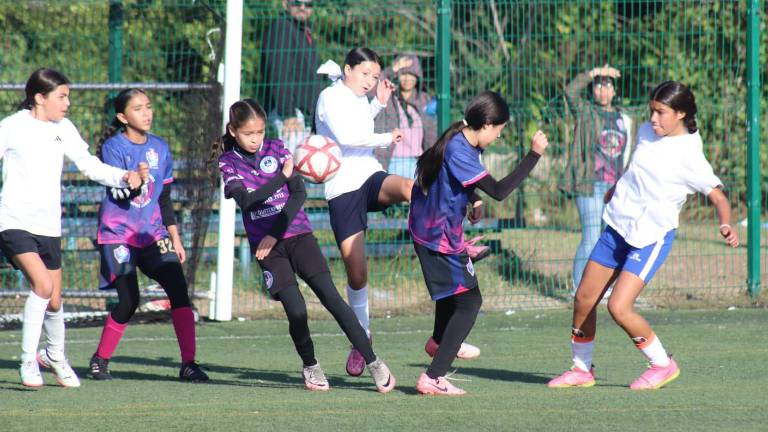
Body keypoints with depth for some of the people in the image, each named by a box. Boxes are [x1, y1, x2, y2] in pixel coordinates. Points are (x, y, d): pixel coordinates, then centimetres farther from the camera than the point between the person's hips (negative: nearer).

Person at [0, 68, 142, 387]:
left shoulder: (63, 129, 8)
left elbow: (90, 166, 9)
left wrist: (124, 177, -7)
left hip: (48, 226, 5)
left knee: (54, 301, 9)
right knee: (43, 284, -24)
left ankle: (54, 354, 38)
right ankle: (28, 361, -12)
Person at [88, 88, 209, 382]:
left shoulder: (160, 148, 9)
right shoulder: (114, 147, -7)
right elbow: (117, 194, -18)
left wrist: (175, 238, 14)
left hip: (152, 233, 5)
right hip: (119, 233, -5)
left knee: (178, 289, -12)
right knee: (129, 300, -11)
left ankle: (189, 364, -10)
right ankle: (100, 360, 9)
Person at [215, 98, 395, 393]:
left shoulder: (277, 149, 3)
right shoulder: (228, 163, 1)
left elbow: (299, 193, -4)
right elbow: (247, 200, -16)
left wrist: (275, 233, -12)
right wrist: (283, 176, -27)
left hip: (297, 235, 0)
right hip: (266, 246, 0)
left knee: (330, 296, -11)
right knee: (295, 310, -11)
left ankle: (372, 362, -9)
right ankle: (310, 367, 14)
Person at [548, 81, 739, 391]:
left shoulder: (689, 155, -17)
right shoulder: (646, 133, 2)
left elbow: (717, 196, -16)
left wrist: (725, 225, -34)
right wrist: (615, 188, 37)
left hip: (651, 238, -7)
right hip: (617, 227, 7)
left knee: (619, 307, -17)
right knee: (584, 299, 8)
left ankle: (662, 365, 2)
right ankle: (582, 369, 25)